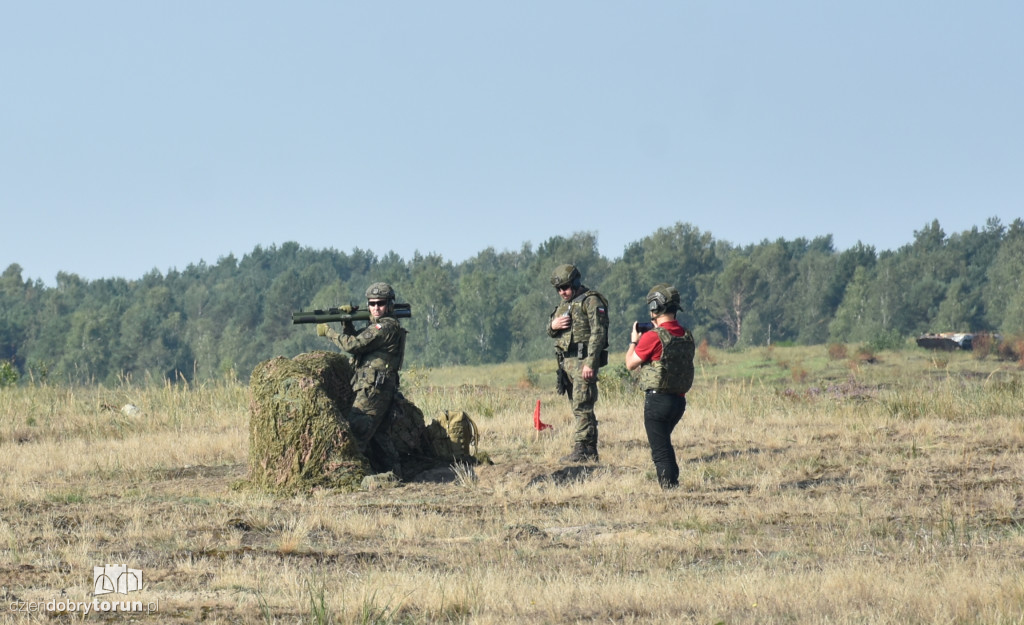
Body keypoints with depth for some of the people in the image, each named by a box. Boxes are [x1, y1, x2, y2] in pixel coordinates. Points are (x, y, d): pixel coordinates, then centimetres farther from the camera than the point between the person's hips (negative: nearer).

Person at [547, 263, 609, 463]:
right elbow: (551, 332, 25)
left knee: (582, 408, -13)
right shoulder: (564, 305, 20)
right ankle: (590, 451, 13)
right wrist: (553, 325, -1)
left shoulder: (591, 301, -7)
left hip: (584, 360, -9)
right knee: (577, 407, 9)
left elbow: (598, 333, -15)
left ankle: (581, 450, -16)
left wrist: (590, 363, -22)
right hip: (566, 362, 9)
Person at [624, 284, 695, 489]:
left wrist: (634, 341, 12)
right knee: (664, 443, 26)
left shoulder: (653, 337, -17)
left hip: (657, 400, -7)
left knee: (660, 449, -1)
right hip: (679, 400, 7)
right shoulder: (687, 336, 3)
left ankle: (669, 487, -3)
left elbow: (630, 364, -5)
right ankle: (672, 481, 32)